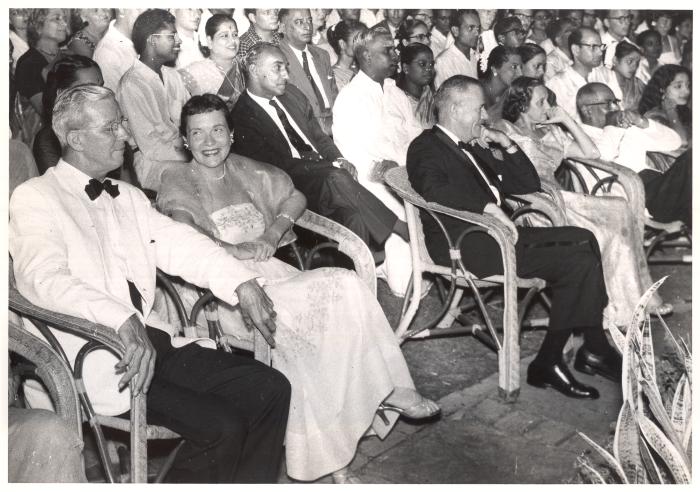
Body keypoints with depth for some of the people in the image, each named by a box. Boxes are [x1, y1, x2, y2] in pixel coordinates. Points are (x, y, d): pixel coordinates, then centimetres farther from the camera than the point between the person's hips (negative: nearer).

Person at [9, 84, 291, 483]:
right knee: (220, 427, -21)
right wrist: (123, 321, -35)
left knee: (270, 389, -6)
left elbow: (177, 243, 10)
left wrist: (241, 282, -6)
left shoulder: (127, 196, 18)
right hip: (98, 361, -7)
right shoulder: (35, 198, -3)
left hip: (152, 341, 7)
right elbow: (47, 279, -19)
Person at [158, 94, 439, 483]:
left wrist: (274, 233, 3)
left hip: (270, 273, 5)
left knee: (347, 285, -22)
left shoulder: (243, 170, 19)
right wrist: (238, 250, -18)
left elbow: (296, 197, 22)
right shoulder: (177, 183, 3)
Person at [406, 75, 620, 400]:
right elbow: (435, 190, -25)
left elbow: (529, 185, 25)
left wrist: (507, 145, 12)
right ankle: (548, 361, -13)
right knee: (576, 261, -20)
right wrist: (490, 208, -29)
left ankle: (594, 348, -8)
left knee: (583, 239, -6)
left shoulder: (475, 148, 24)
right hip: (464, 243, -9)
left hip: (496, 230, 9)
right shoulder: (426, 148, -2)